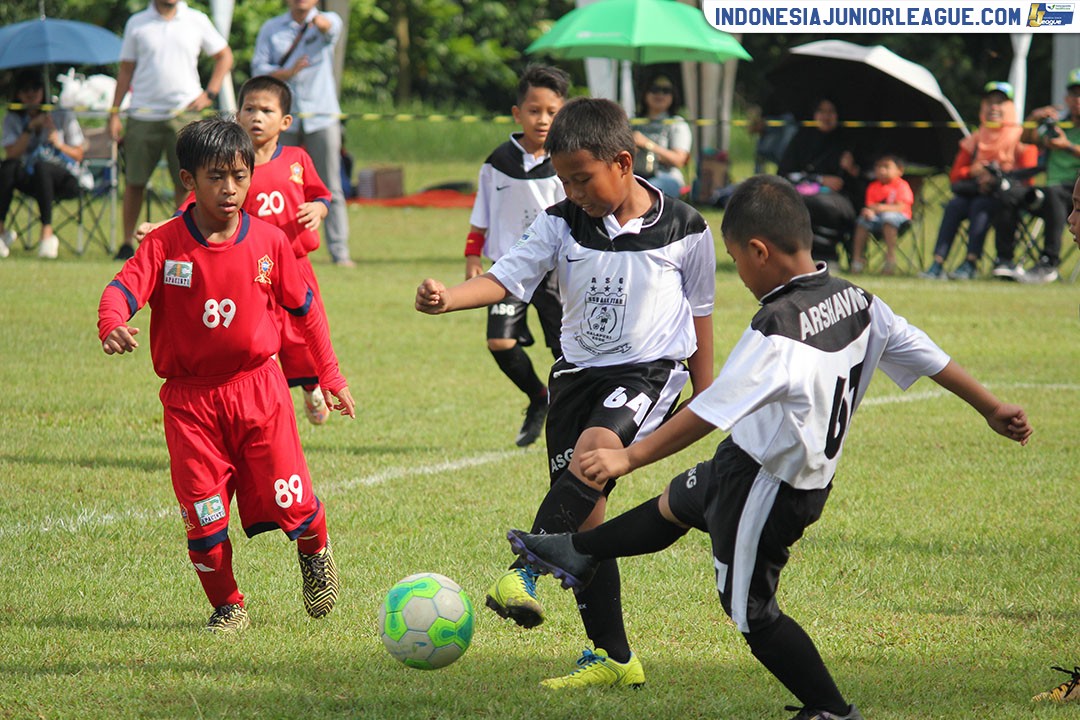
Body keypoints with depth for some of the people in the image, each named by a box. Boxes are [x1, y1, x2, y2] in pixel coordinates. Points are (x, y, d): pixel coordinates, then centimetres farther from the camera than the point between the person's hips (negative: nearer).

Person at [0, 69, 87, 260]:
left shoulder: (62, 116, 3)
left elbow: (78, 155, 4)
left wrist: (58, 144, -15)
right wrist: (30, 127, -15)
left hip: (63, 177, -2)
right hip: (30, 180, 2)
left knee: (41, 166, -37)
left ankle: (47, 233, -40)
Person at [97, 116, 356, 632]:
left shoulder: (268, 242, -1)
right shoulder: (165, 244, -7)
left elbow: (305, 308, 10)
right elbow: (124, 287, -20)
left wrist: (332, 377, 13)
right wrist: (112, 324, -44)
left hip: (258, 388, 1)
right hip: (190, 398, -1)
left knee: (288, 500, 0)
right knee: (203, 514, -2)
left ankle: (315, 553, 35)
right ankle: (226, 605, 19)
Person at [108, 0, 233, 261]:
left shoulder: (197, 21, 6)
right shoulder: (137, 24, 7)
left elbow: (224, 56, 15)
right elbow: (126, 70, 10)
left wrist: (209, 94, 4)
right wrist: (114, 113, 5)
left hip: (184, 112, -1)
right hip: (143, 114, 1)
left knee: (186, 181, -3)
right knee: (134, 181, 4)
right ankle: (128, 243, 14)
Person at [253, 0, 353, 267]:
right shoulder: (271, 29, 10)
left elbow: (332, 28, -20)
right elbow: (259, 68, 2)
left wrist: (320, 22, -45)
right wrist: (288, 72, -18)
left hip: (322, 117, -1)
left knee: (330, 188, -4)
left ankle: (340, 252, -2)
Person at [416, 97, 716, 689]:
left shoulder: (684, 229, -3)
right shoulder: (561, 225, 0)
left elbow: (699, 311, 9)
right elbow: (507, 278, -11)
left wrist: (706, 396, 14)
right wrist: (446, 299, -31)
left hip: (651, 370, -4)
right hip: (579, 371, 4)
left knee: (595, 447, -34)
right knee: (585, 518, 1)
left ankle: (525, 573, -42)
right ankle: (613, 658, 9)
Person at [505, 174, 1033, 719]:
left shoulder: (776, 331, -30)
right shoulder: (858, 302, -6)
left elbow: (710, 411, -31)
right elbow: (926, 354, 2)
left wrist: (629, 458, -27)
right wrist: (992, 409, 14)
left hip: (763, 485, -9)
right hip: (809, 474, 9)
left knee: (751, 612, 7)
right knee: (675, 502, 29)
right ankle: (579, 555, 50)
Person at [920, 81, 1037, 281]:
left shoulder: (1019, 137, 3)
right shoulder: (975, 139, 18)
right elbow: (955, 174, 14)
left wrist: (997, 178, -19)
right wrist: (973, 171, -7)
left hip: (1006, 195, -5)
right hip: (976, 189, 5)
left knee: (980, 206, -34)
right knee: (954, 205, -25)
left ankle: (970, 264, -44)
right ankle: (938, 263, -36)